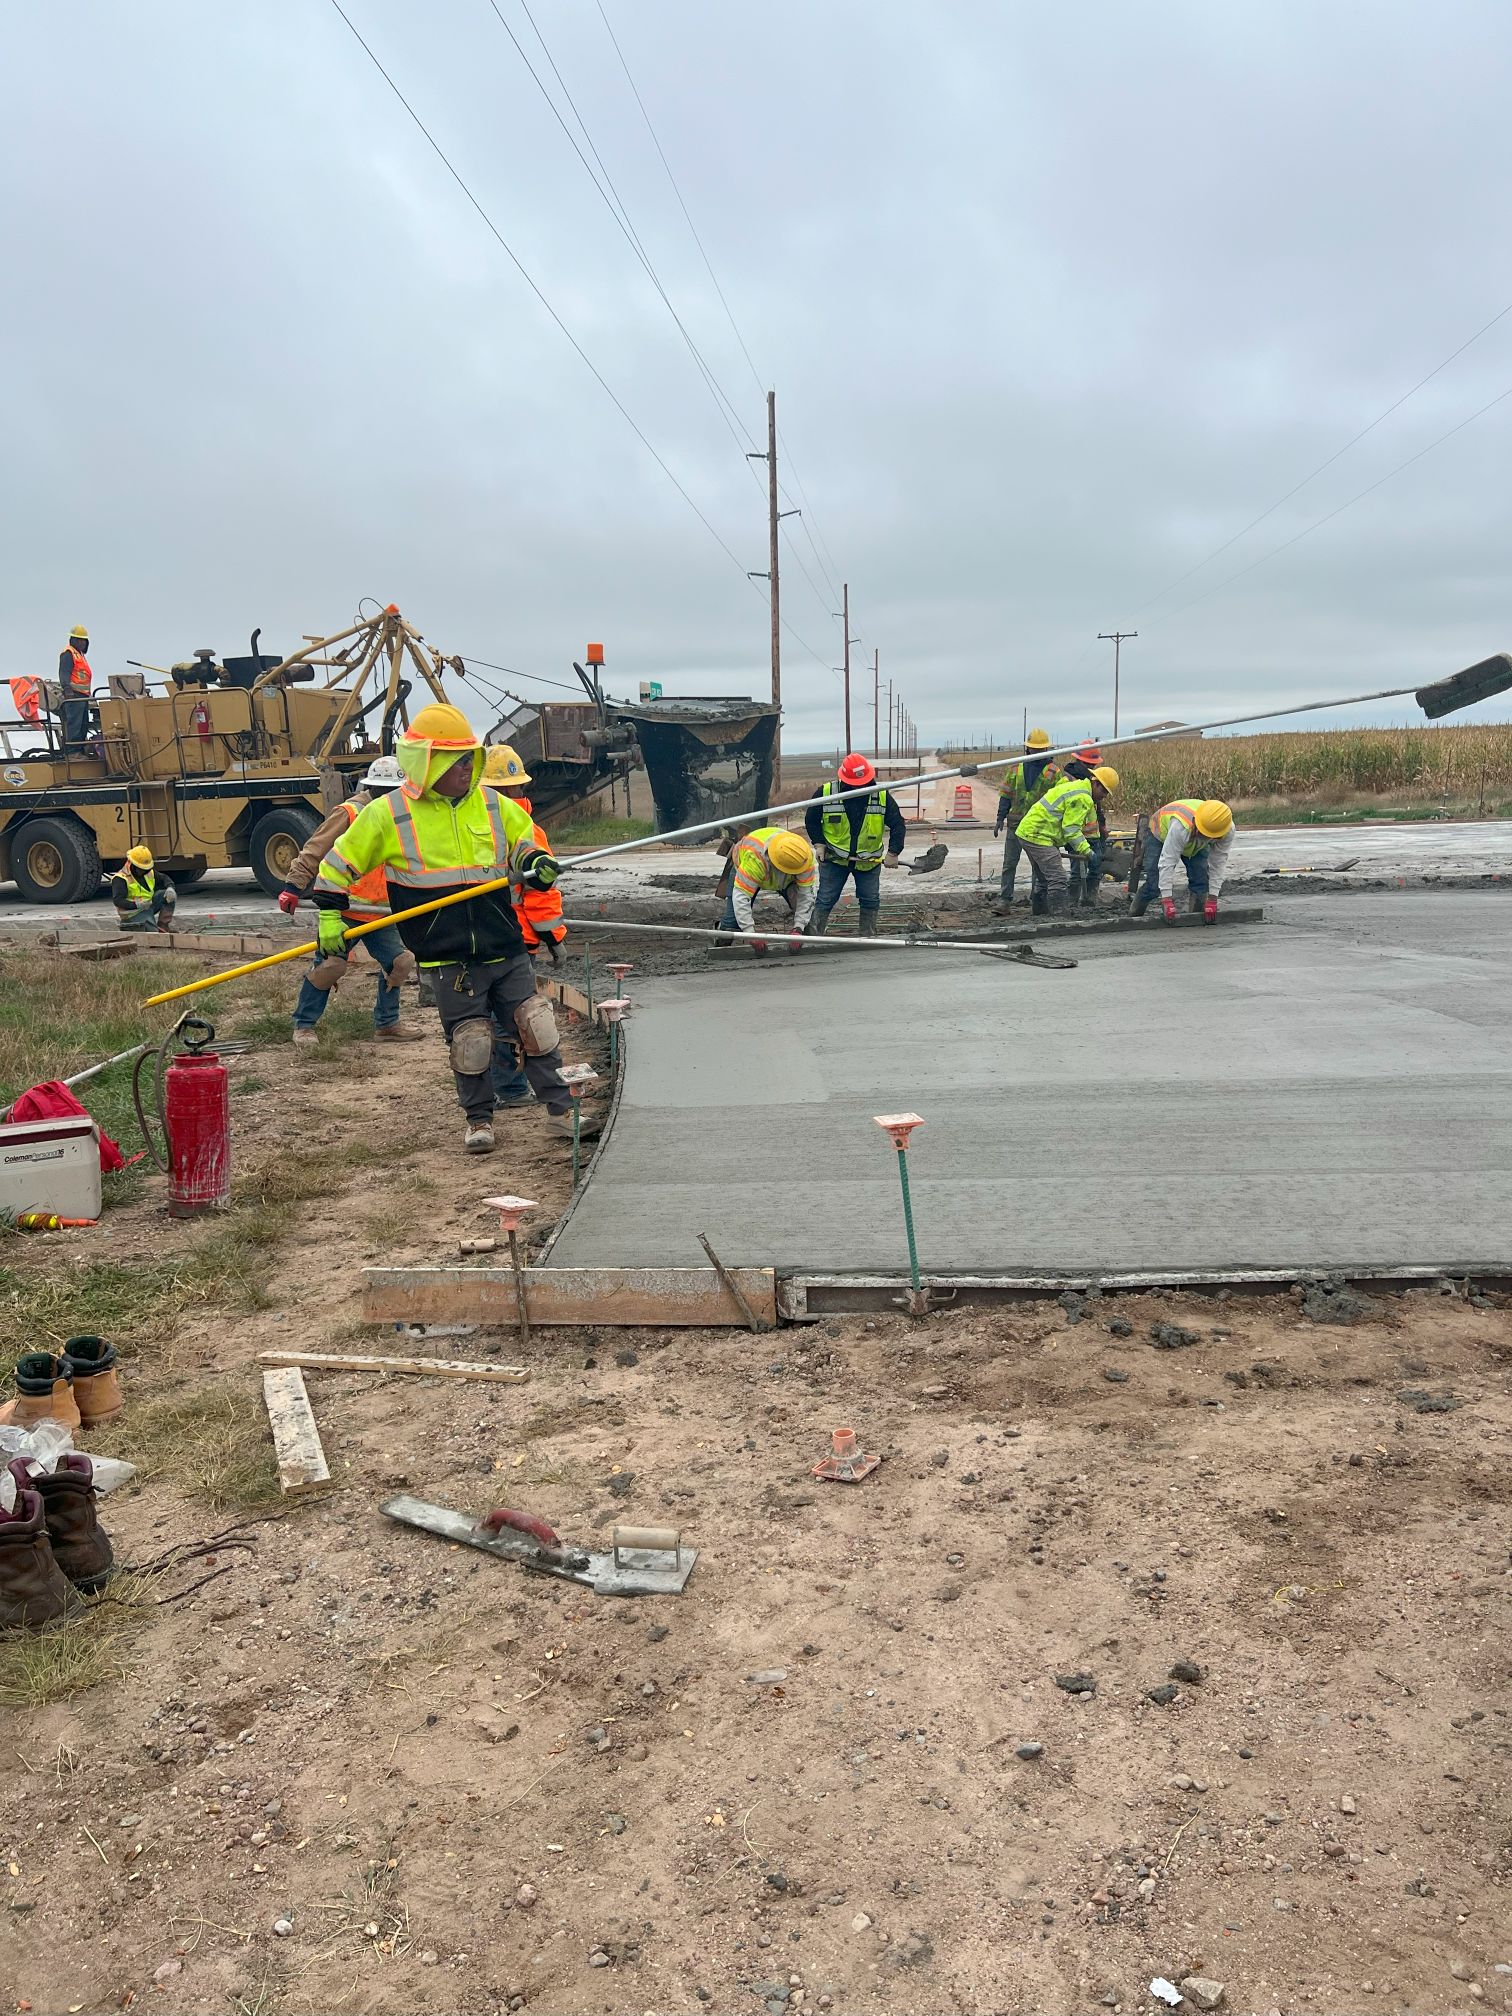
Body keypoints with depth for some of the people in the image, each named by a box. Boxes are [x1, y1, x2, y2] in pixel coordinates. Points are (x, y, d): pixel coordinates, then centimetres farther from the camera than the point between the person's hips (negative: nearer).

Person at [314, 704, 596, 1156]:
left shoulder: (491, 803, 5)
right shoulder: (389, 813, -4)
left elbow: (521, 838, 21)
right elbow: (340, 860, 5)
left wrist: (536, 862, 0)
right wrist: (330, 914, 1)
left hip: (504, 945, 3)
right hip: (448, 956, -3)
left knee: (536, 1025, 4)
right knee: (470, 1039, 2)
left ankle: (561, 1109, 15)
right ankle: (479, 1119, 22)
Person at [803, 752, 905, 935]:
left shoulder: (882, 797, -10)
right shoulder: (826, 793, -13)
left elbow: (898, 825, -5)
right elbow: (811, 820, 3)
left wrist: (893, 852, -14)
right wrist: (819, 843, -7)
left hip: (868, 860, 2)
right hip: (834, 859, -1)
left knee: (871, 900, 8)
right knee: (825, 899, 2)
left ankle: (869, 937, 22)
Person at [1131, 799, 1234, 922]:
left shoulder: (1228, 831, -34)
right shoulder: (1180, 826, -48)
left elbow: (1218, 863, -25)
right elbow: (1167, 862, -44)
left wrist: (1212, 899, -26)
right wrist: (1167, 900, -44)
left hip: (1196, 843, 4)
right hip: (1160, 835, -4)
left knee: (1200, 881, -13)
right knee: (1153, 885, -12)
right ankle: (1135, 916, 8)